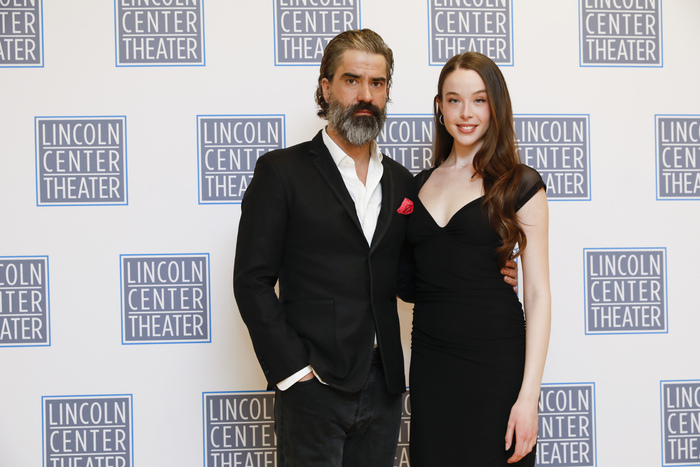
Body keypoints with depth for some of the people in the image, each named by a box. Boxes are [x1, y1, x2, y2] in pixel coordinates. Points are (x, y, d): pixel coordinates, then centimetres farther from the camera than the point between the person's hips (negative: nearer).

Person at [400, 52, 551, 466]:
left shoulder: (520, 183, -4)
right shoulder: (423, 183, 10)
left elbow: (538, 293, -8)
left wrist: (529, 394, -14)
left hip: (497, 360, -4)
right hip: (430, 359, 4)